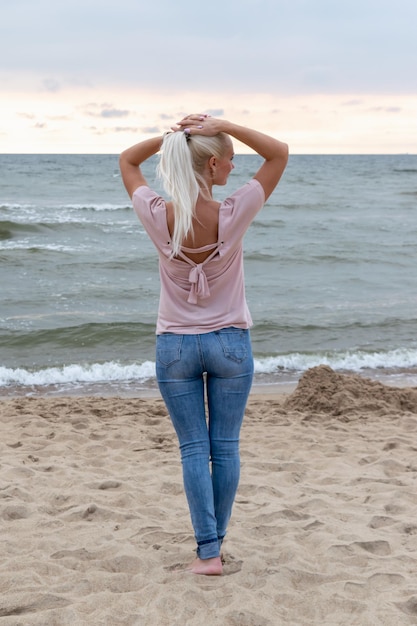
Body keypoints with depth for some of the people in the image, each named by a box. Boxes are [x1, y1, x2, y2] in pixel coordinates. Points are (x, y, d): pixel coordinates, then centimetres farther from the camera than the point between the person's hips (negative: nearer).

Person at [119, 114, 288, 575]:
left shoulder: (158, 218, -12)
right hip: (230, 345, -1)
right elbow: (280, 153, -4)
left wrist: (171, 136, -6)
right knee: (225, 447, 11)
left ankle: (208, 551, 5)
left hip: (175, 346, 1)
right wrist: (223, 126, -11)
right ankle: (215, 542, 21)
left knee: (194, 448, 6)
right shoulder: (232, 216, -17)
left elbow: (127, 161, 8)